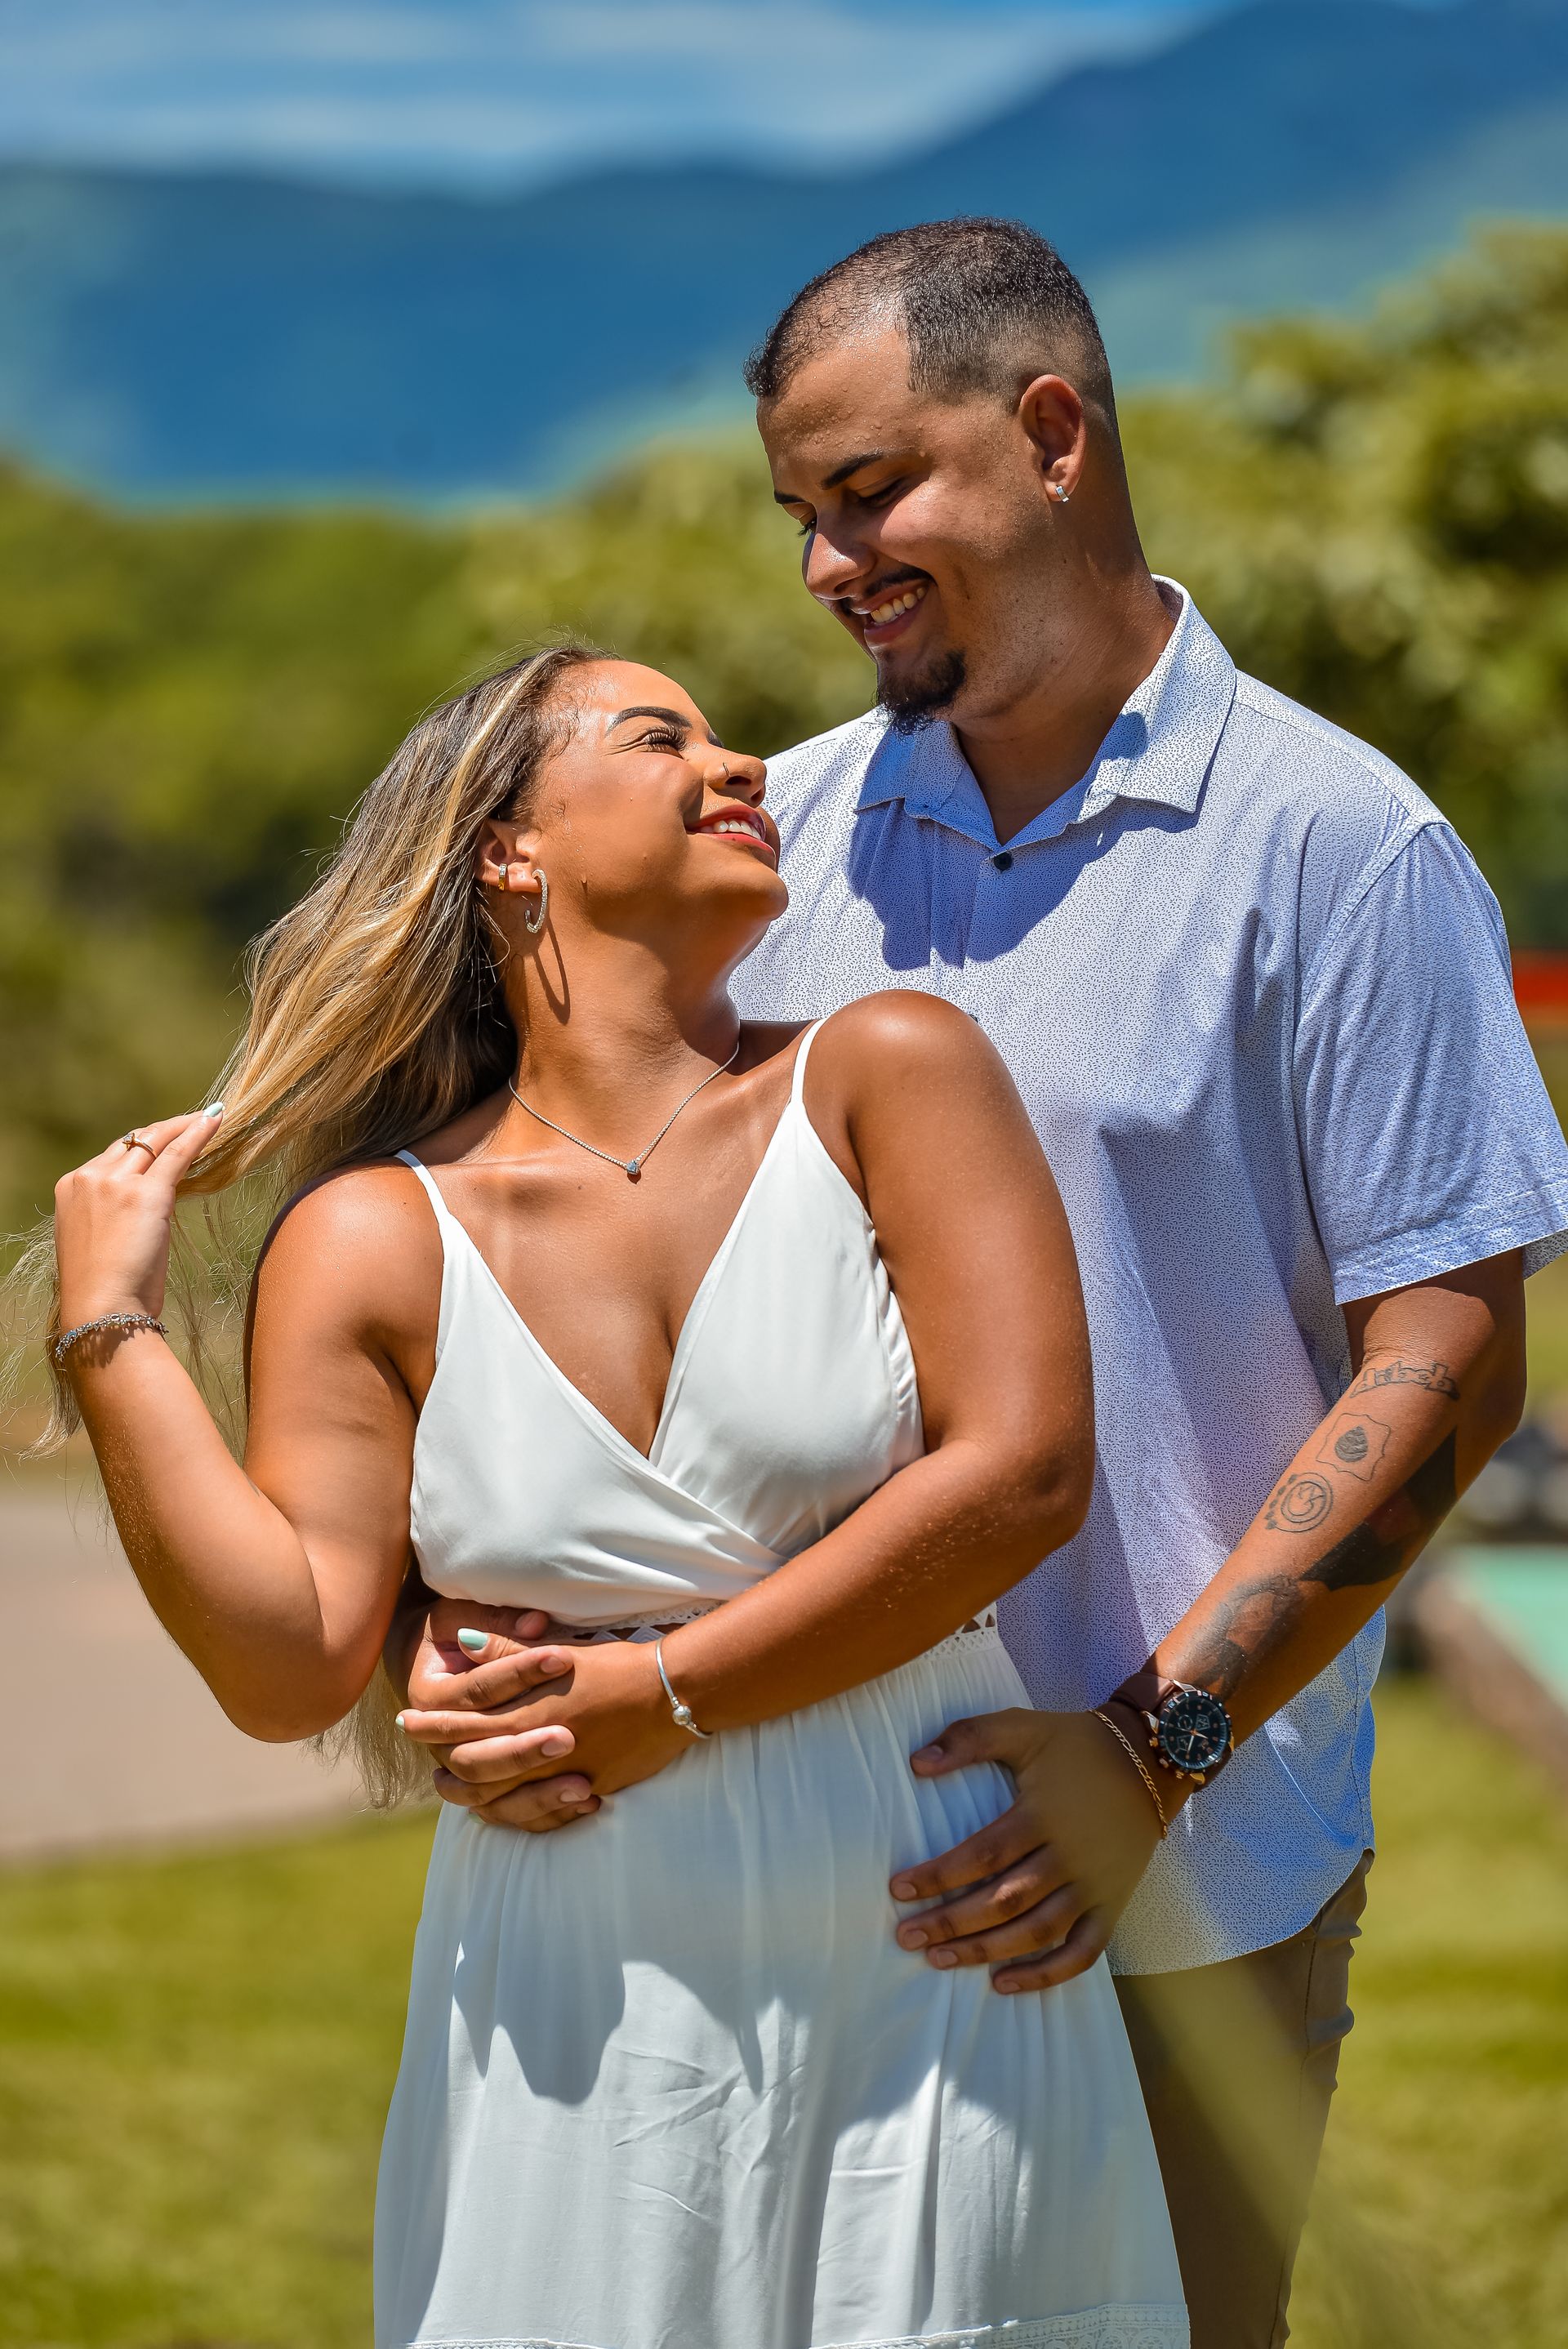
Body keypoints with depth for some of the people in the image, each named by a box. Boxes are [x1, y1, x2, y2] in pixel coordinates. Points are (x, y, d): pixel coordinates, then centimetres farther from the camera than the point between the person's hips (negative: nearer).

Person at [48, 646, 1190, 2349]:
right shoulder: (373, 1247, 2)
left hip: (927, 1982, 0)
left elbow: (1021, 1474, -9)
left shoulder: (887, 1075, 0)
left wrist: (668, 1698, -9)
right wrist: (108, 1329, -6)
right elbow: (289, 1667, -7)